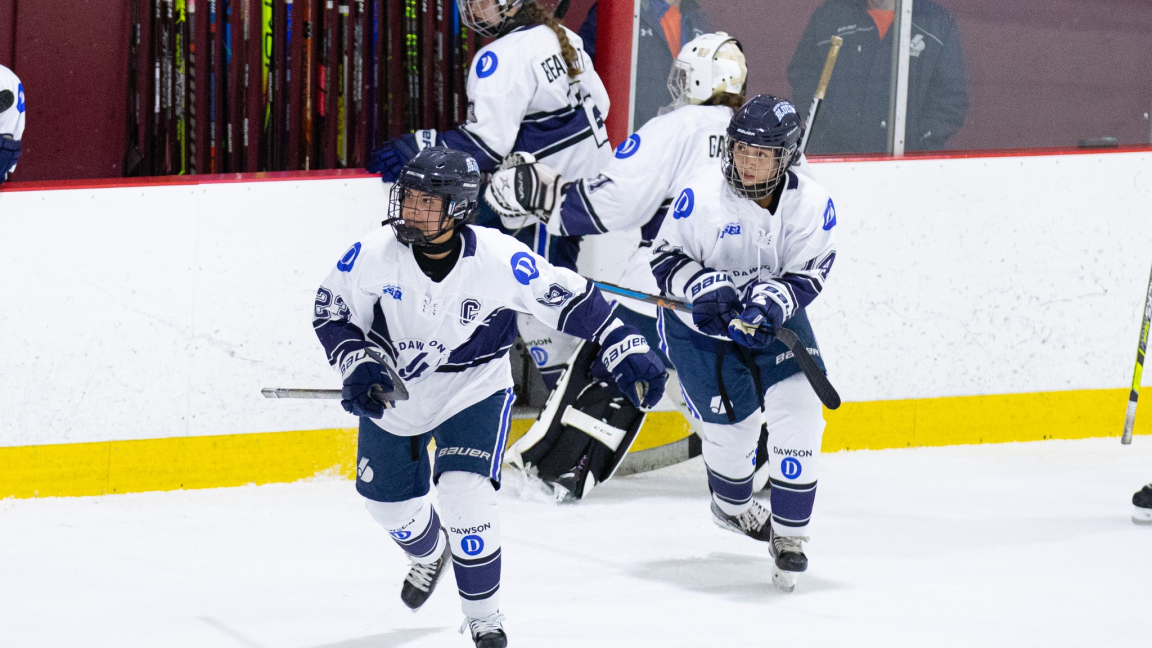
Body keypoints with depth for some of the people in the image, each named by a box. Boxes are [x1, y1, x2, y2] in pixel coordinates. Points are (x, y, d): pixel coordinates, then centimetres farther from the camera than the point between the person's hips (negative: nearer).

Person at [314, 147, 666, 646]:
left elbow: (571, 299, -18)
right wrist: (359, 365, -20)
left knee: (465, 496, -21)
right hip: (391, 392, 3)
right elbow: (330, 310, -6)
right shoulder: (375, 254, -21)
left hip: (472, 393, -3)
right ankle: (430, 553, 54)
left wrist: (627, 352, -22)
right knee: (388, 500, 16)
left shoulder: (498, 259, -27)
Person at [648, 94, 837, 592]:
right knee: (734, 420, -1)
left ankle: (788, 534, 1)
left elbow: (808, 275, -12)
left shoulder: (811, 204, -14)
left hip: (772, 318, 2)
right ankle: (731, 505, 34)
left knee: (797, 411, -12)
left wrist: (773, 301, -31)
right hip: (699, 323, -2)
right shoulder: (702, 194, -20)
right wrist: (703, 286, -30)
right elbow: (665, 258, -12)